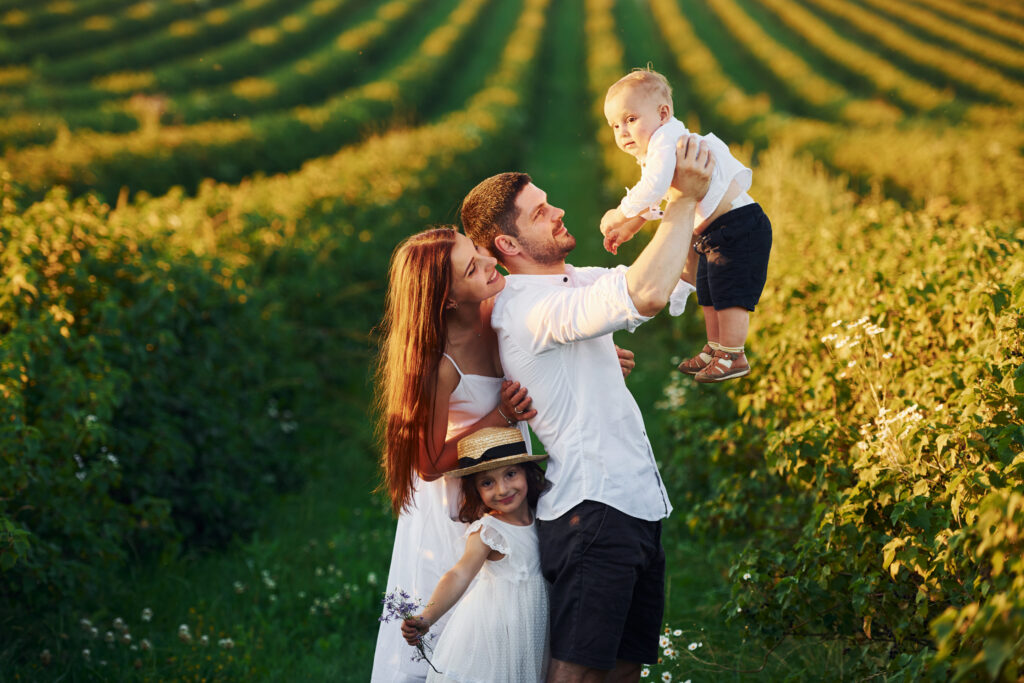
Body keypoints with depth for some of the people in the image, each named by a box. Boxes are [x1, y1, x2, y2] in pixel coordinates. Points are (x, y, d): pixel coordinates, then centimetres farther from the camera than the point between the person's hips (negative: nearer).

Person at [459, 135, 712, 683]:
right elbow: (647, 295, -30)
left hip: (635, 508, 10)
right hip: (592, 511, -10)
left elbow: (676, 278, 23)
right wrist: (683, 198, -19)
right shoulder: (526, 308, -16)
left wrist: (695, 199, 6)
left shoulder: (574, 283, 16)